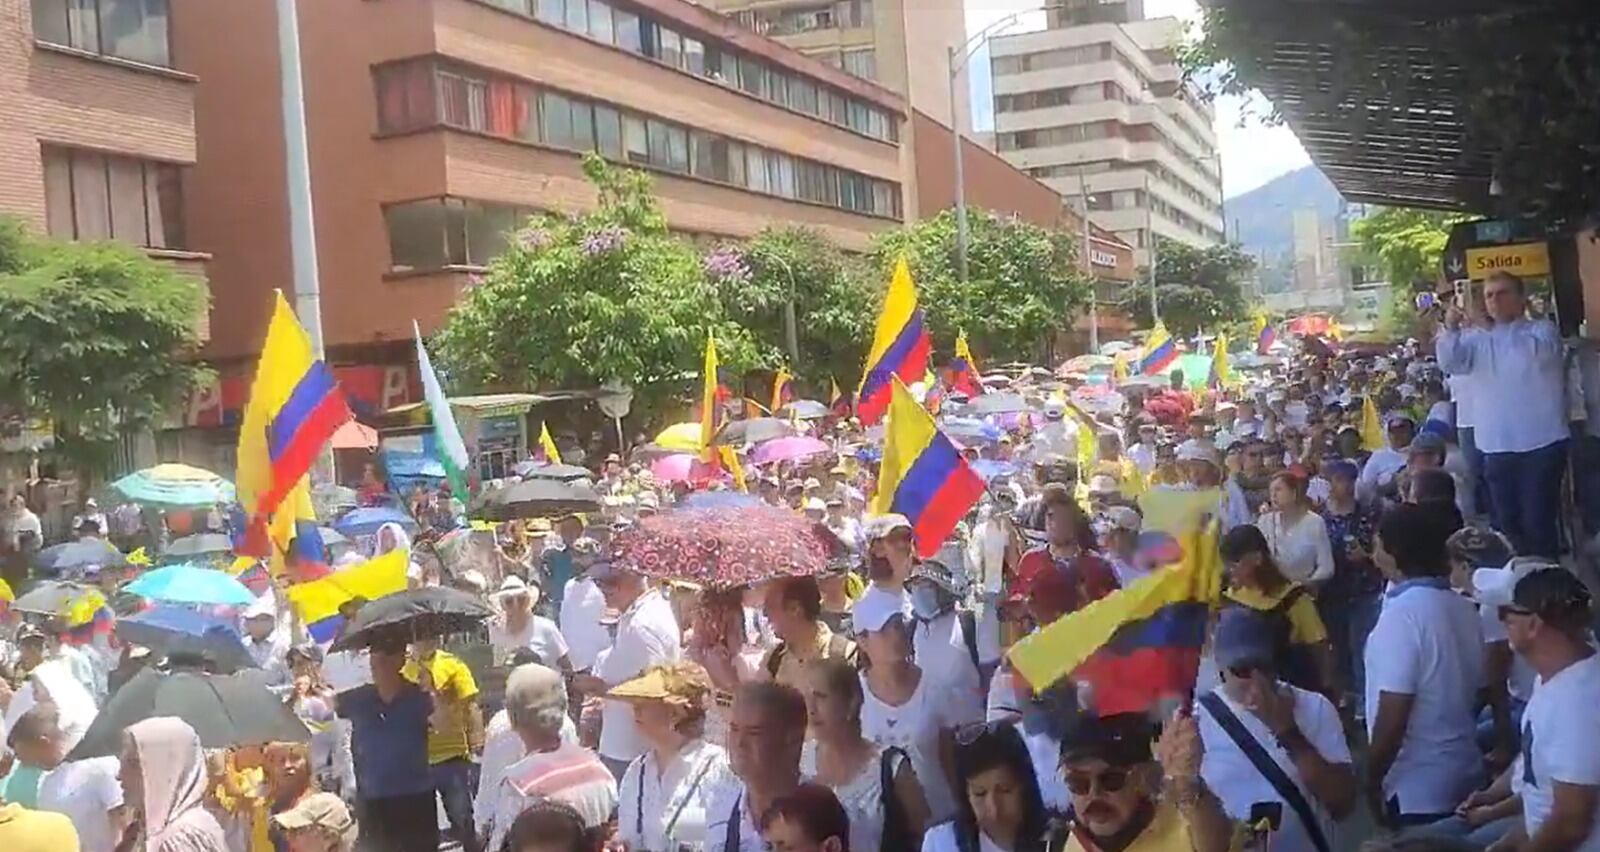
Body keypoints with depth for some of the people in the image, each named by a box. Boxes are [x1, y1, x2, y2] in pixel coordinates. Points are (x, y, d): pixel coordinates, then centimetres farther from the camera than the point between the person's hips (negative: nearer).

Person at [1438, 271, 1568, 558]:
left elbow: (1536, 350, -23)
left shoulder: (1543, 329, 0)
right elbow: (1450, 363, -5)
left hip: (1542, 443, -4)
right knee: (1506, 523, 10)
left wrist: (1488, 327, -32)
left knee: (1538, 522, -5)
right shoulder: (1477, 338, 11)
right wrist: (1450, 329, -23)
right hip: (1497, 447, 4)